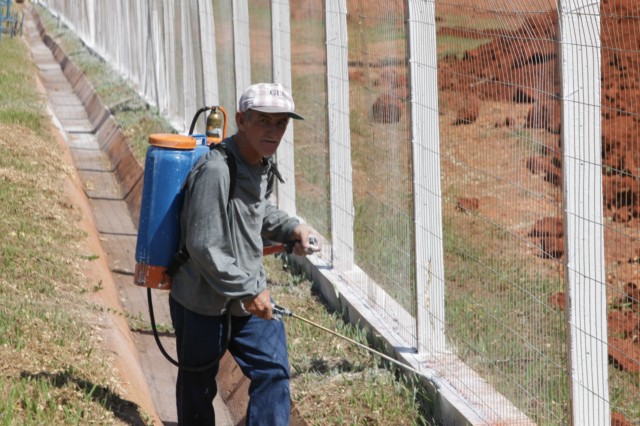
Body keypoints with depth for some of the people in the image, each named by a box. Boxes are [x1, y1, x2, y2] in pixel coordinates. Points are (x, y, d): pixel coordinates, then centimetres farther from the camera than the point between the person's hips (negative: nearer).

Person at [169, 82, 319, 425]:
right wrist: (248, 290, -23)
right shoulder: (216, 171, -27)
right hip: (204, 302, -8)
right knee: (198, 389, 11)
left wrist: (292, 228, 4)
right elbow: (203, 246, -28)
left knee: (273, 371, 1)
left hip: (250, 296, 8)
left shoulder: (260, 162, 2)